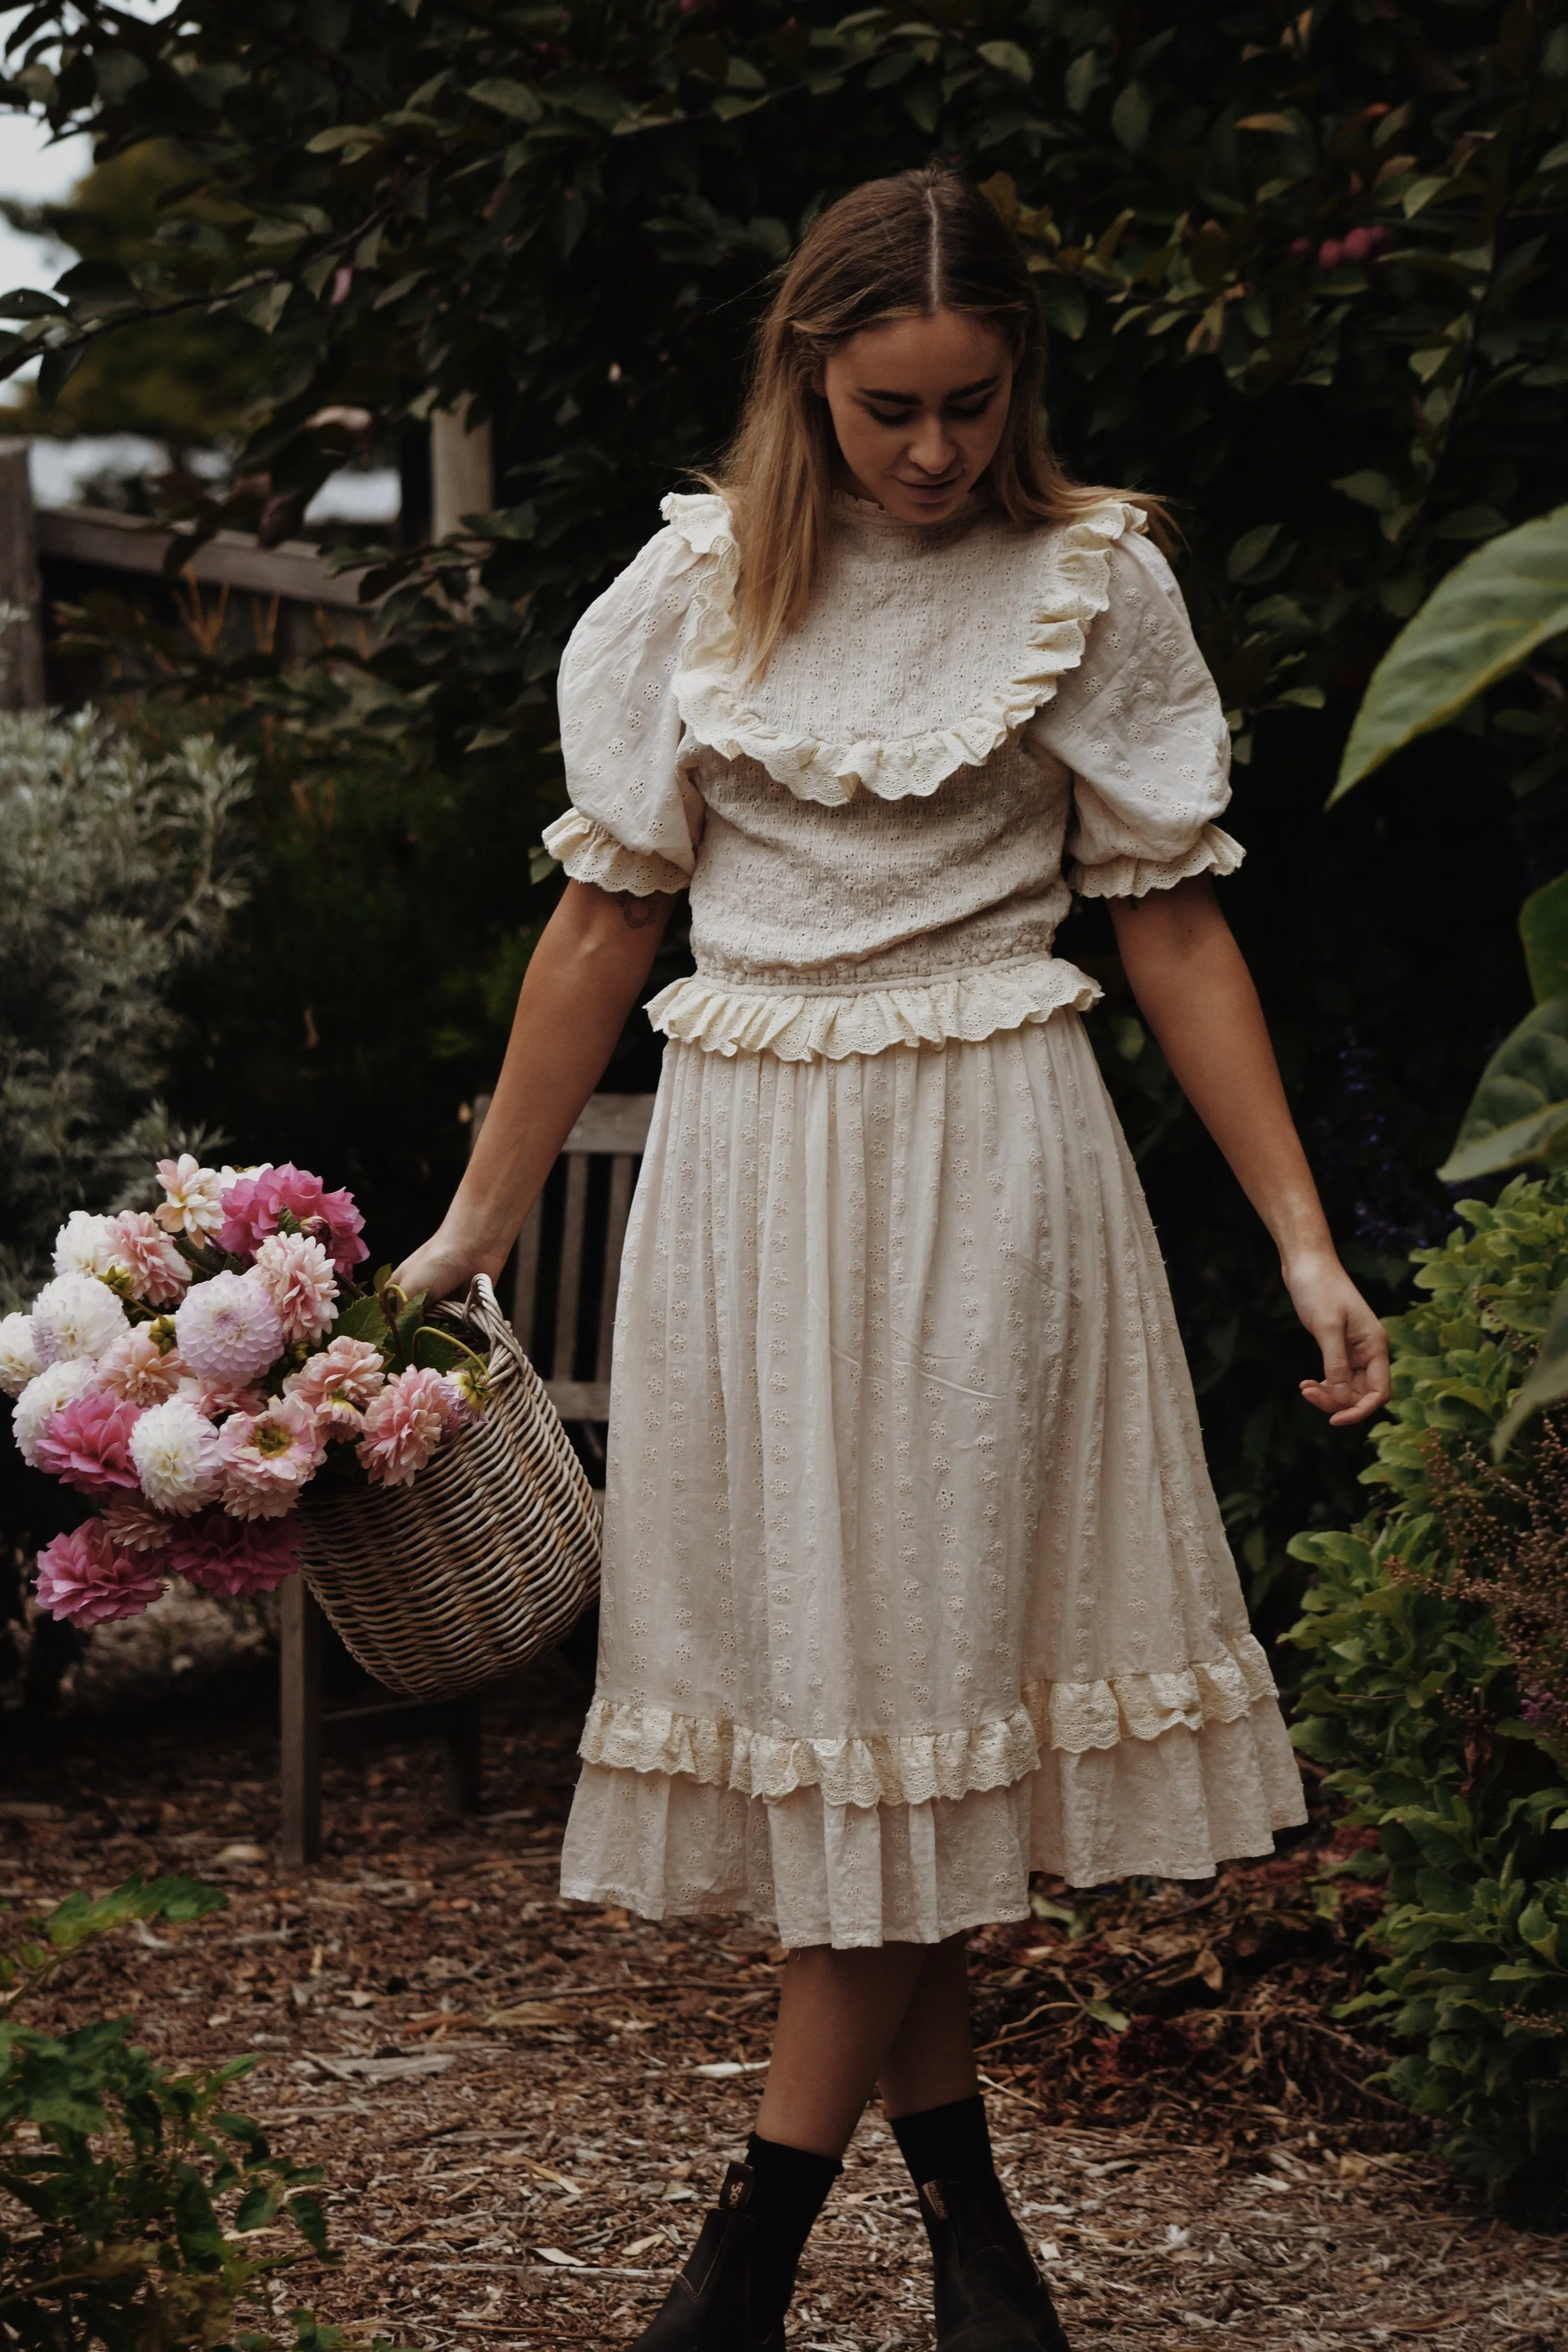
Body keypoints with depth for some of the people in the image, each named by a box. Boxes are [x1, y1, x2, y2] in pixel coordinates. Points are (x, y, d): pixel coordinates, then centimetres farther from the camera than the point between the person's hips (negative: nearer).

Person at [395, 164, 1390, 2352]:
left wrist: (1306, 1243, -1)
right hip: (748, 1163, 2)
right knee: (810, 1657, 3)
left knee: (912, 1661, -5)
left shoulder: (1095, 577, 0)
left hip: (986, 1164, -2)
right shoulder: (700, 584, 4)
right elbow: (604, 919, 10)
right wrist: (477, 1227, 10)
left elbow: (1176, 927, 3)